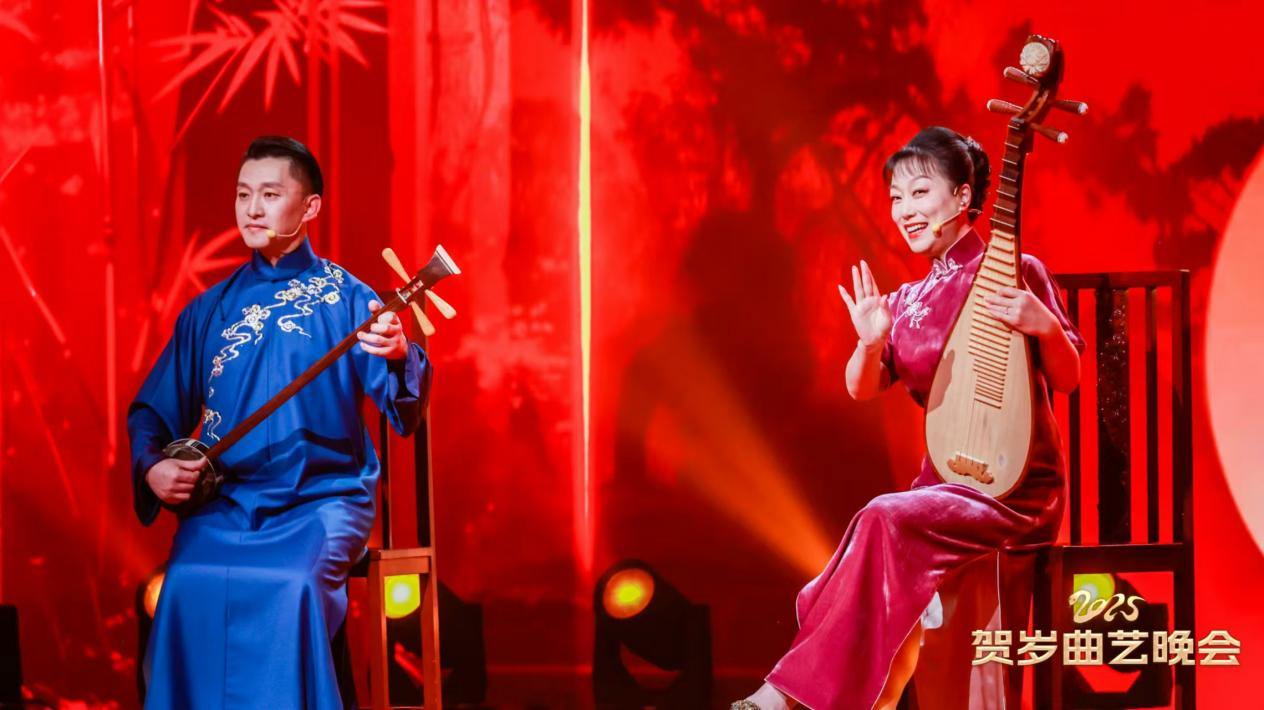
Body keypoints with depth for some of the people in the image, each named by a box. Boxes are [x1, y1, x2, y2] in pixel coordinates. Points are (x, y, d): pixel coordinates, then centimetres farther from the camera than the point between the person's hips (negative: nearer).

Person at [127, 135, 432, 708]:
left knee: (292, 586, -33)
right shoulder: (210, 311, 13)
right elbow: (151, 411, 18)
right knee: (190, 586, -27)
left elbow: (403, 413, -9)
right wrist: (153, 467, -4)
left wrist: (398, 358, -32)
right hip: (224, 501, 3)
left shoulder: (345, 297, 3)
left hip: (323, 500, -2)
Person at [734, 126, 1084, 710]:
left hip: (1016, 489, -6)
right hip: (943, 484, 6)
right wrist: (871, 342, -20)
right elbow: (862, 388, 2)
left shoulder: (1015, 274, -4)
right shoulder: (907, 301, 12)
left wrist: (1046, 326, -25)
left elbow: (1067, 379, -4)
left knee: (885, 520, -30)